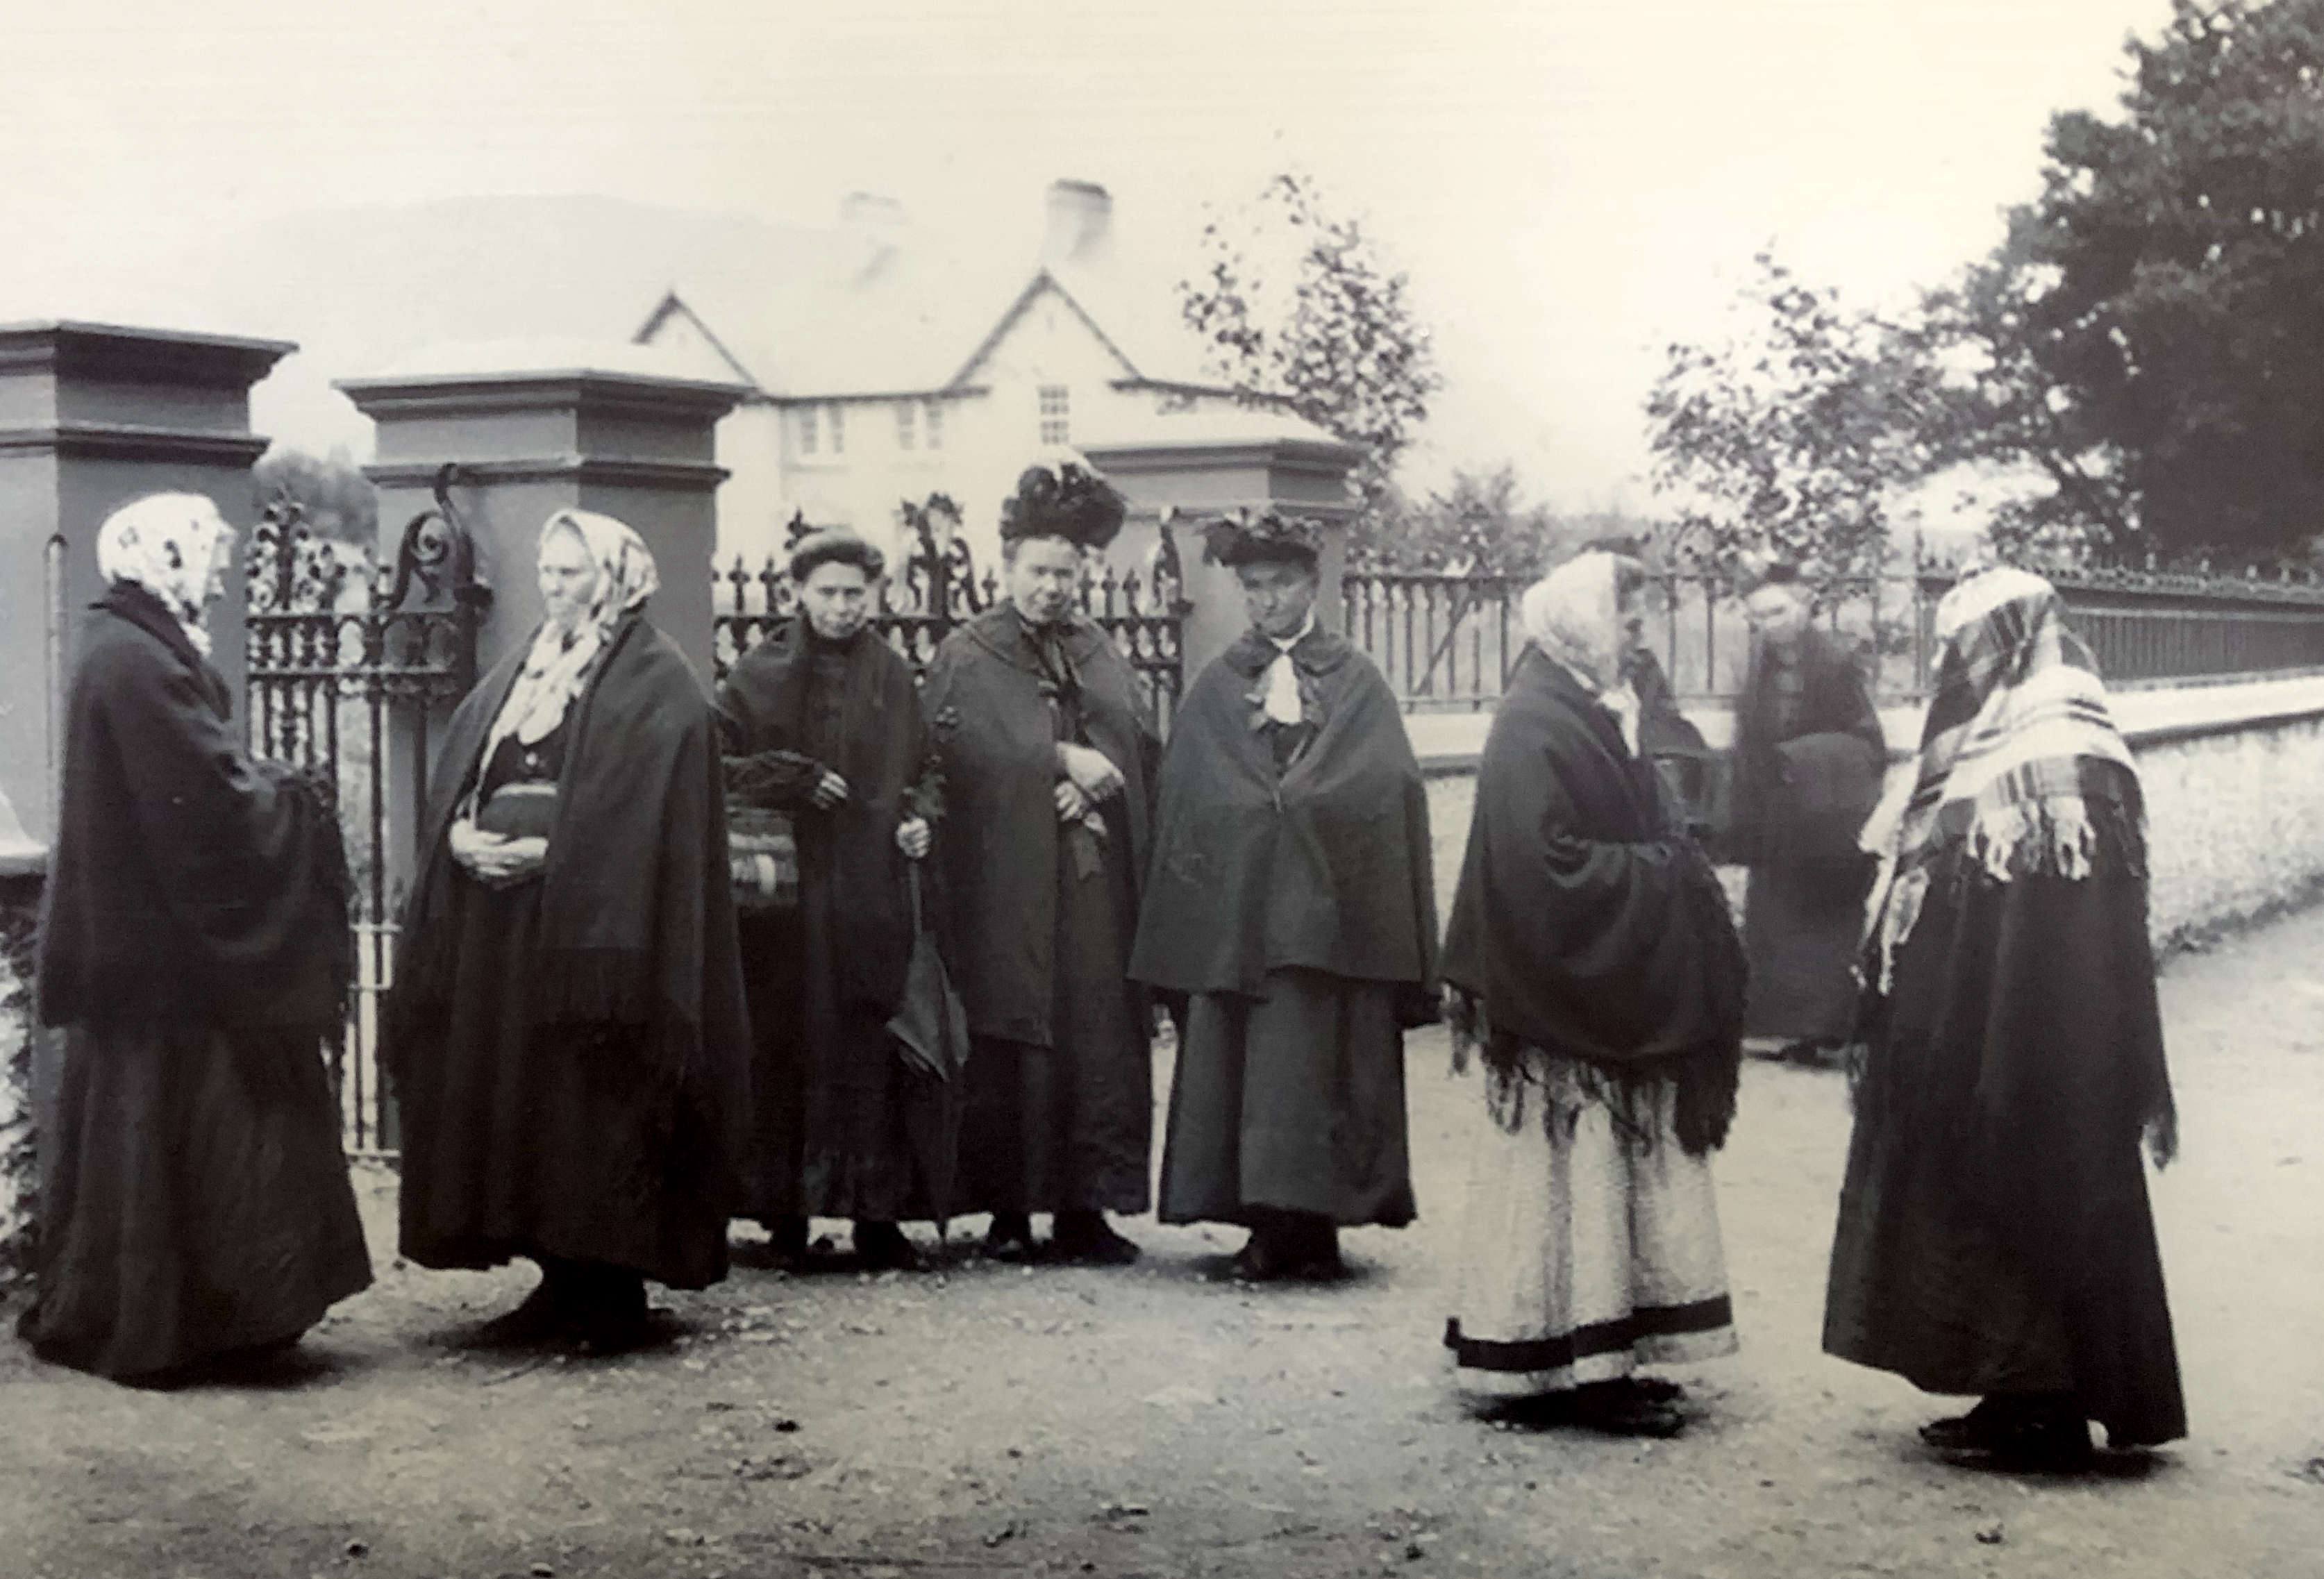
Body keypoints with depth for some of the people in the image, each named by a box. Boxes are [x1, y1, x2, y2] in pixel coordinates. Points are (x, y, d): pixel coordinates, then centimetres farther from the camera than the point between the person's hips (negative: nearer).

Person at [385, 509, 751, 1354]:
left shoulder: (657, 682, -4)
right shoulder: (516, 674, 18)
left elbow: (645, 813, -14)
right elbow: (457, 773, 13)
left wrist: (547, 851, -20)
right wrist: (463, 834, -8)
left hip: (597, 927, -7)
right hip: (501, 929, 7)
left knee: (598, 1107, -6)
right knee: (516, 1105, 6)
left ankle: (614, 1291, 3)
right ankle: (562, 1283, 15)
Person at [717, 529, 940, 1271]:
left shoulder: (893, 676, 11)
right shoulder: (761, 673, 3)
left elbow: (917, 775, 19)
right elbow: (718, 763, -1)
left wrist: (914, 822, 0)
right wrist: (795, 779, -11)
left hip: (874, 897, 2)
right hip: (785, 895, -2)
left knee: (872, 1046, -1)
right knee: (786, 1045, -3)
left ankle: (876, 1212, 4)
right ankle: (785, 1210, 4)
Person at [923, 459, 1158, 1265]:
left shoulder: (1100, 653, 16)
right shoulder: (967, 656, 5)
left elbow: (1144, 748, 11)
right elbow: (956, 747, -10)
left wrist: (1094, 788, -9)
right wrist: (1061, 761, -12)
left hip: (1096, 886, 3)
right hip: (1006, 886, -3)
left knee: (1099, 1039, -1)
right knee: (1008, 1043, -2)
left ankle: (1084, 1209, 4)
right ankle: (1008, 1211, 6)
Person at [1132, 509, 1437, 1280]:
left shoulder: (1358, 684, 8)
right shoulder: (1215, 688, 12)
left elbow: (1389, 790, 0)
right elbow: (1186, 799, 7)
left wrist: (1292, 804, -8)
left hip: (1331, 910, -1)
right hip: (1234, 910, 2)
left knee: (1321, 1064, -4)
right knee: (1239, 1064, -2)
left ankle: (1316, 1224, 2)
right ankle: (1271, 1228, 3)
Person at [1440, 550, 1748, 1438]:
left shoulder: (1591, 716, 13)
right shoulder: (1534, 730, -16)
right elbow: (1544, 866, -24)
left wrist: (1665, 867, 1)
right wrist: (1661, 873, -15)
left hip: (1602, 991, 10)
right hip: (1562, 991, -10)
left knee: (1600, 1178, 12)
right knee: (1572, 1173, -5)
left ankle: (1592, 1361, 18)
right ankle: (1568, 1369, 1)